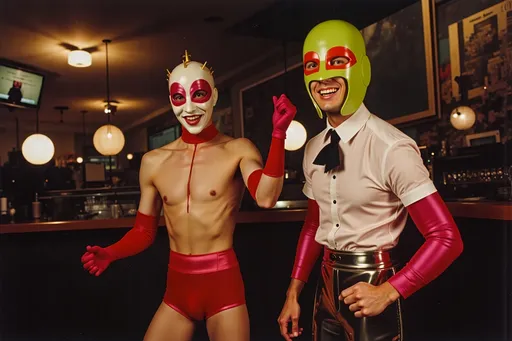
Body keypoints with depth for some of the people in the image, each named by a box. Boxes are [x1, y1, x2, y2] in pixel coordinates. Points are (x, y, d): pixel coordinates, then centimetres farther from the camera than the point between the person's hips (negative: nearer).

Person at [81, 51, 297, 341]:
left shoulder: (238, 150, -6)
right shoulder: (154, 161, 4)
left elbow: (266, 198, -25)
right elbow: (144, 232, 11)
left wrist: (279, 133, -31)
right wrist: (110, 254, -7)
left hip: (223, 283, -3)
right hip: (177, 287, 4)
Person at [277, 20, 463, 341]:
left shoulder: (391, 147, -19)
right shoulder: (314, 149, 2)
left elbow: (447, 238, -20)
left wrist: (388, 292, -22)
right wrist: (294, 293, 8)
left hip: (372, 285, -6)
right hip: (327, 285, 6)